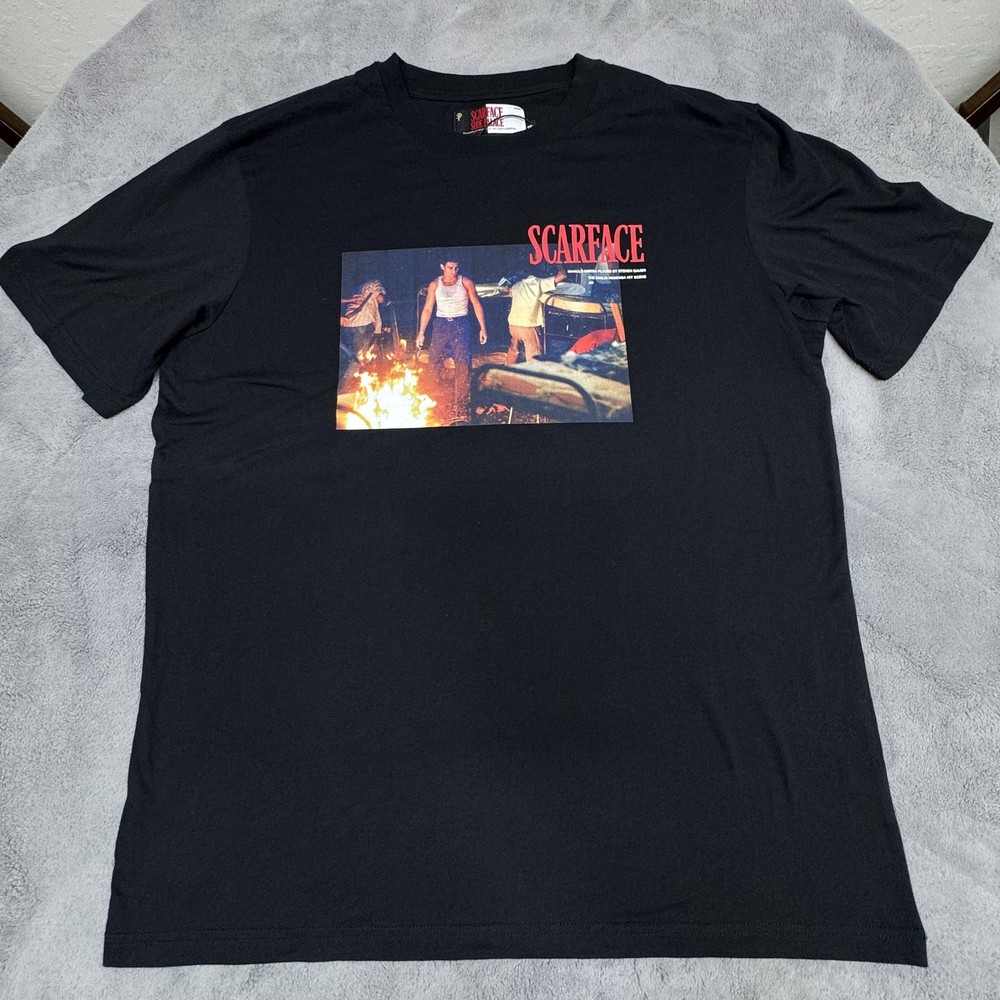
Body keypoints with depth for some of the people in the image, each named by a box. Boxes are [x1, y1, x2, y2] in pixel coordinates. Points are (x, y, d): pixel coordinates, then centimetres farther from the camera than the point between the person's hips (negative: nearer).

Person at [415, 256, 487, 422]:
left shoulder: (466, 282, 1)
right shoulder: (434, 284, 5)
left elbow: (476, 304, 4)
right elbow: (427, 309, 7)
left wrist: (483, 327, -3)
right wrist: (421, 332, 3)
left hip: (460, 325, -1)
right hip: (440, 325, 2)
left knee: (463, 367, -8)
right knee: (434, 365, 1)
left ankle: (461, 410, -4)